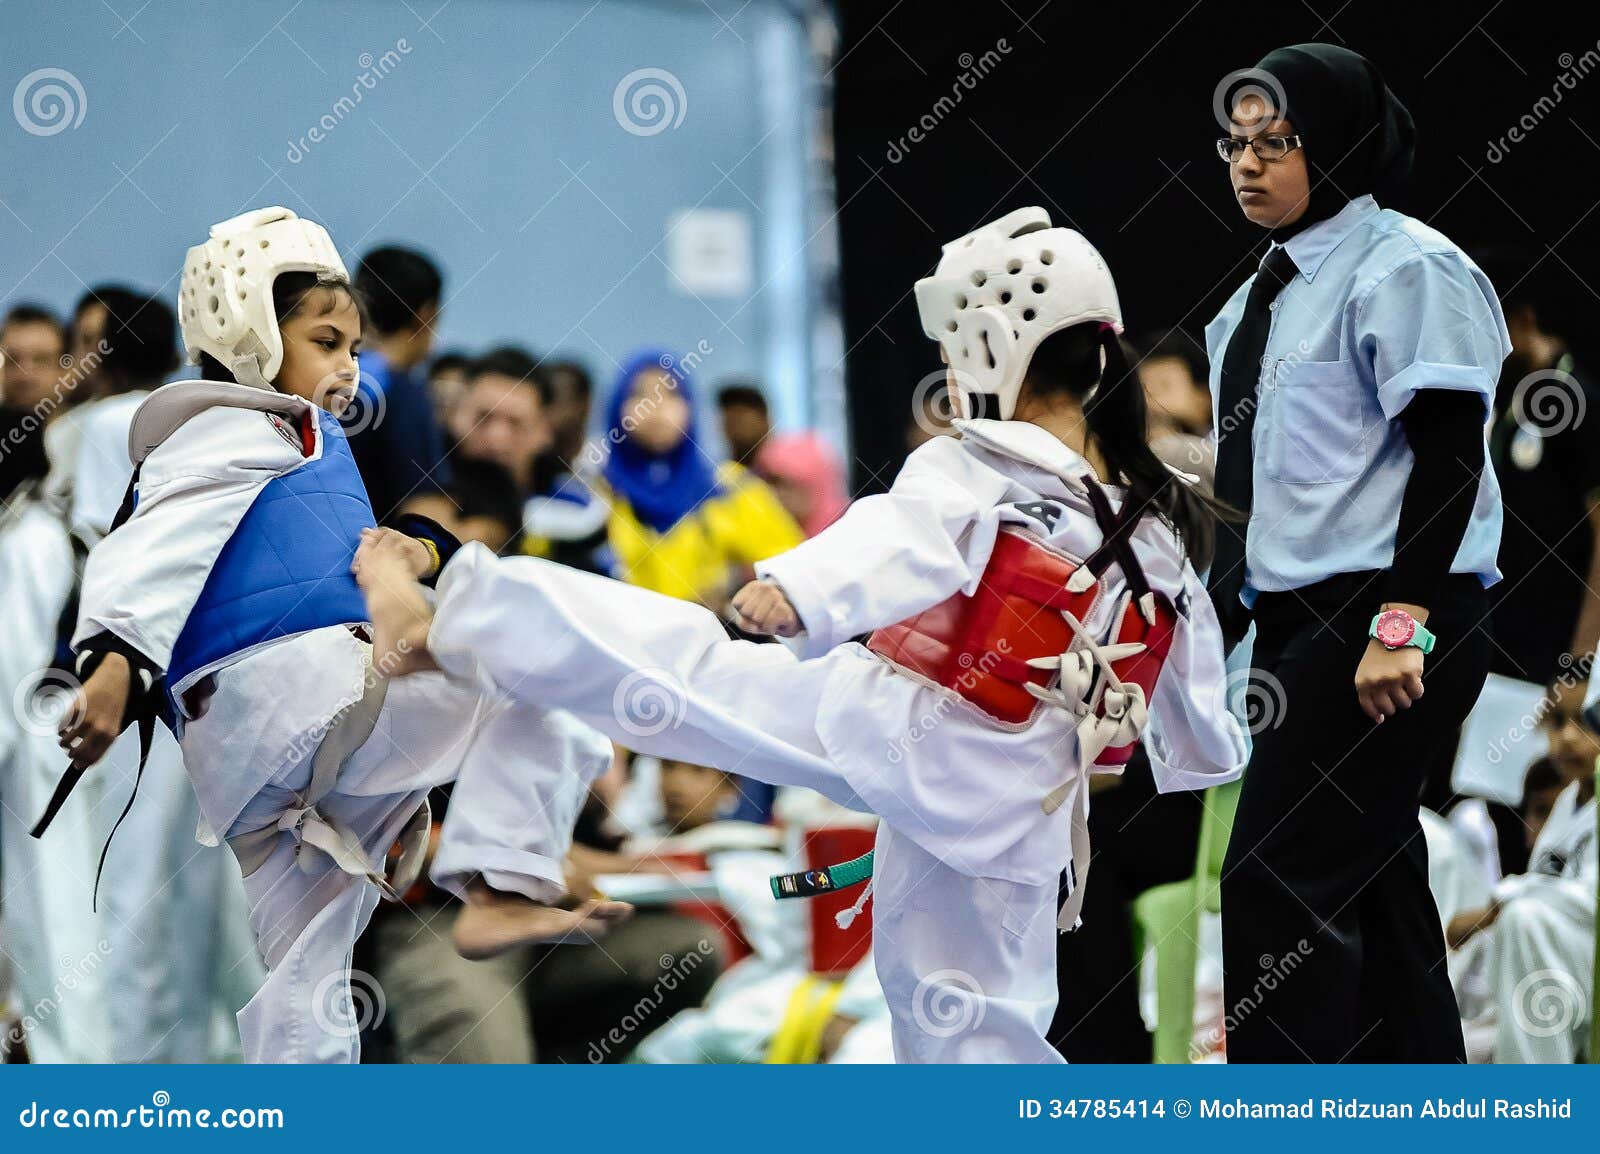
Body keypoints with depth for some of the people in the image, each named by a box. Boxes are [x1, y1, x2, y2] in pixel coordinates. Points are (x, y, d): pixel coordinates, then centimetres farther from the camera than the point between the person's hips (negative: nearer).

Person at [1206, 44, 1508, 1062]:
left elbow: (1446, 456, -16)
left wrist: (1401, 624, -23)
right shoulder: (1261, 298, 17)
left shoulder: (1406, 270, -10)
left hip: (1384, 623, -9)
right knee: (1372, 883, 10)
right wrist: (1212, 623, 20)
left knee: (1278, 877, -15)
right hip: (1296, 621, 9)